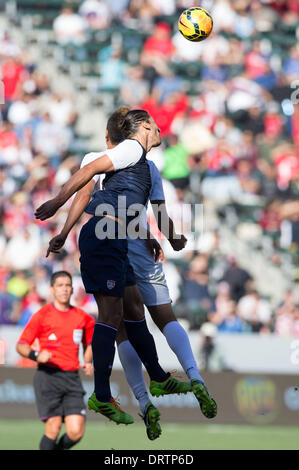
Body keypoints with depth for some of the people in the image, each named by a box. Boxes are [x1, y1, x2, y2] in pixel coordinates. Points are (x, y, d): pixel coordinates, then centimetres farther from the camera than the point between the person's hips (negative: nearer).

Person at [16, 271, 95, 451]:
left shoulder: (83, 317, 12)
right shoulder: (42, 315, 0)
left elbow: (89, 343, 30)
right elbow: (21, 345, 2)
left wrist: (88, 363, 10)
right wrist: (36, 355, -18)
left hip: (72, 378, 3)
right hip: (48, 377, -3)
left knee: (76, 432, -9)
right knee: (54, 428, -13)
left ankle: (58, 450, 21)